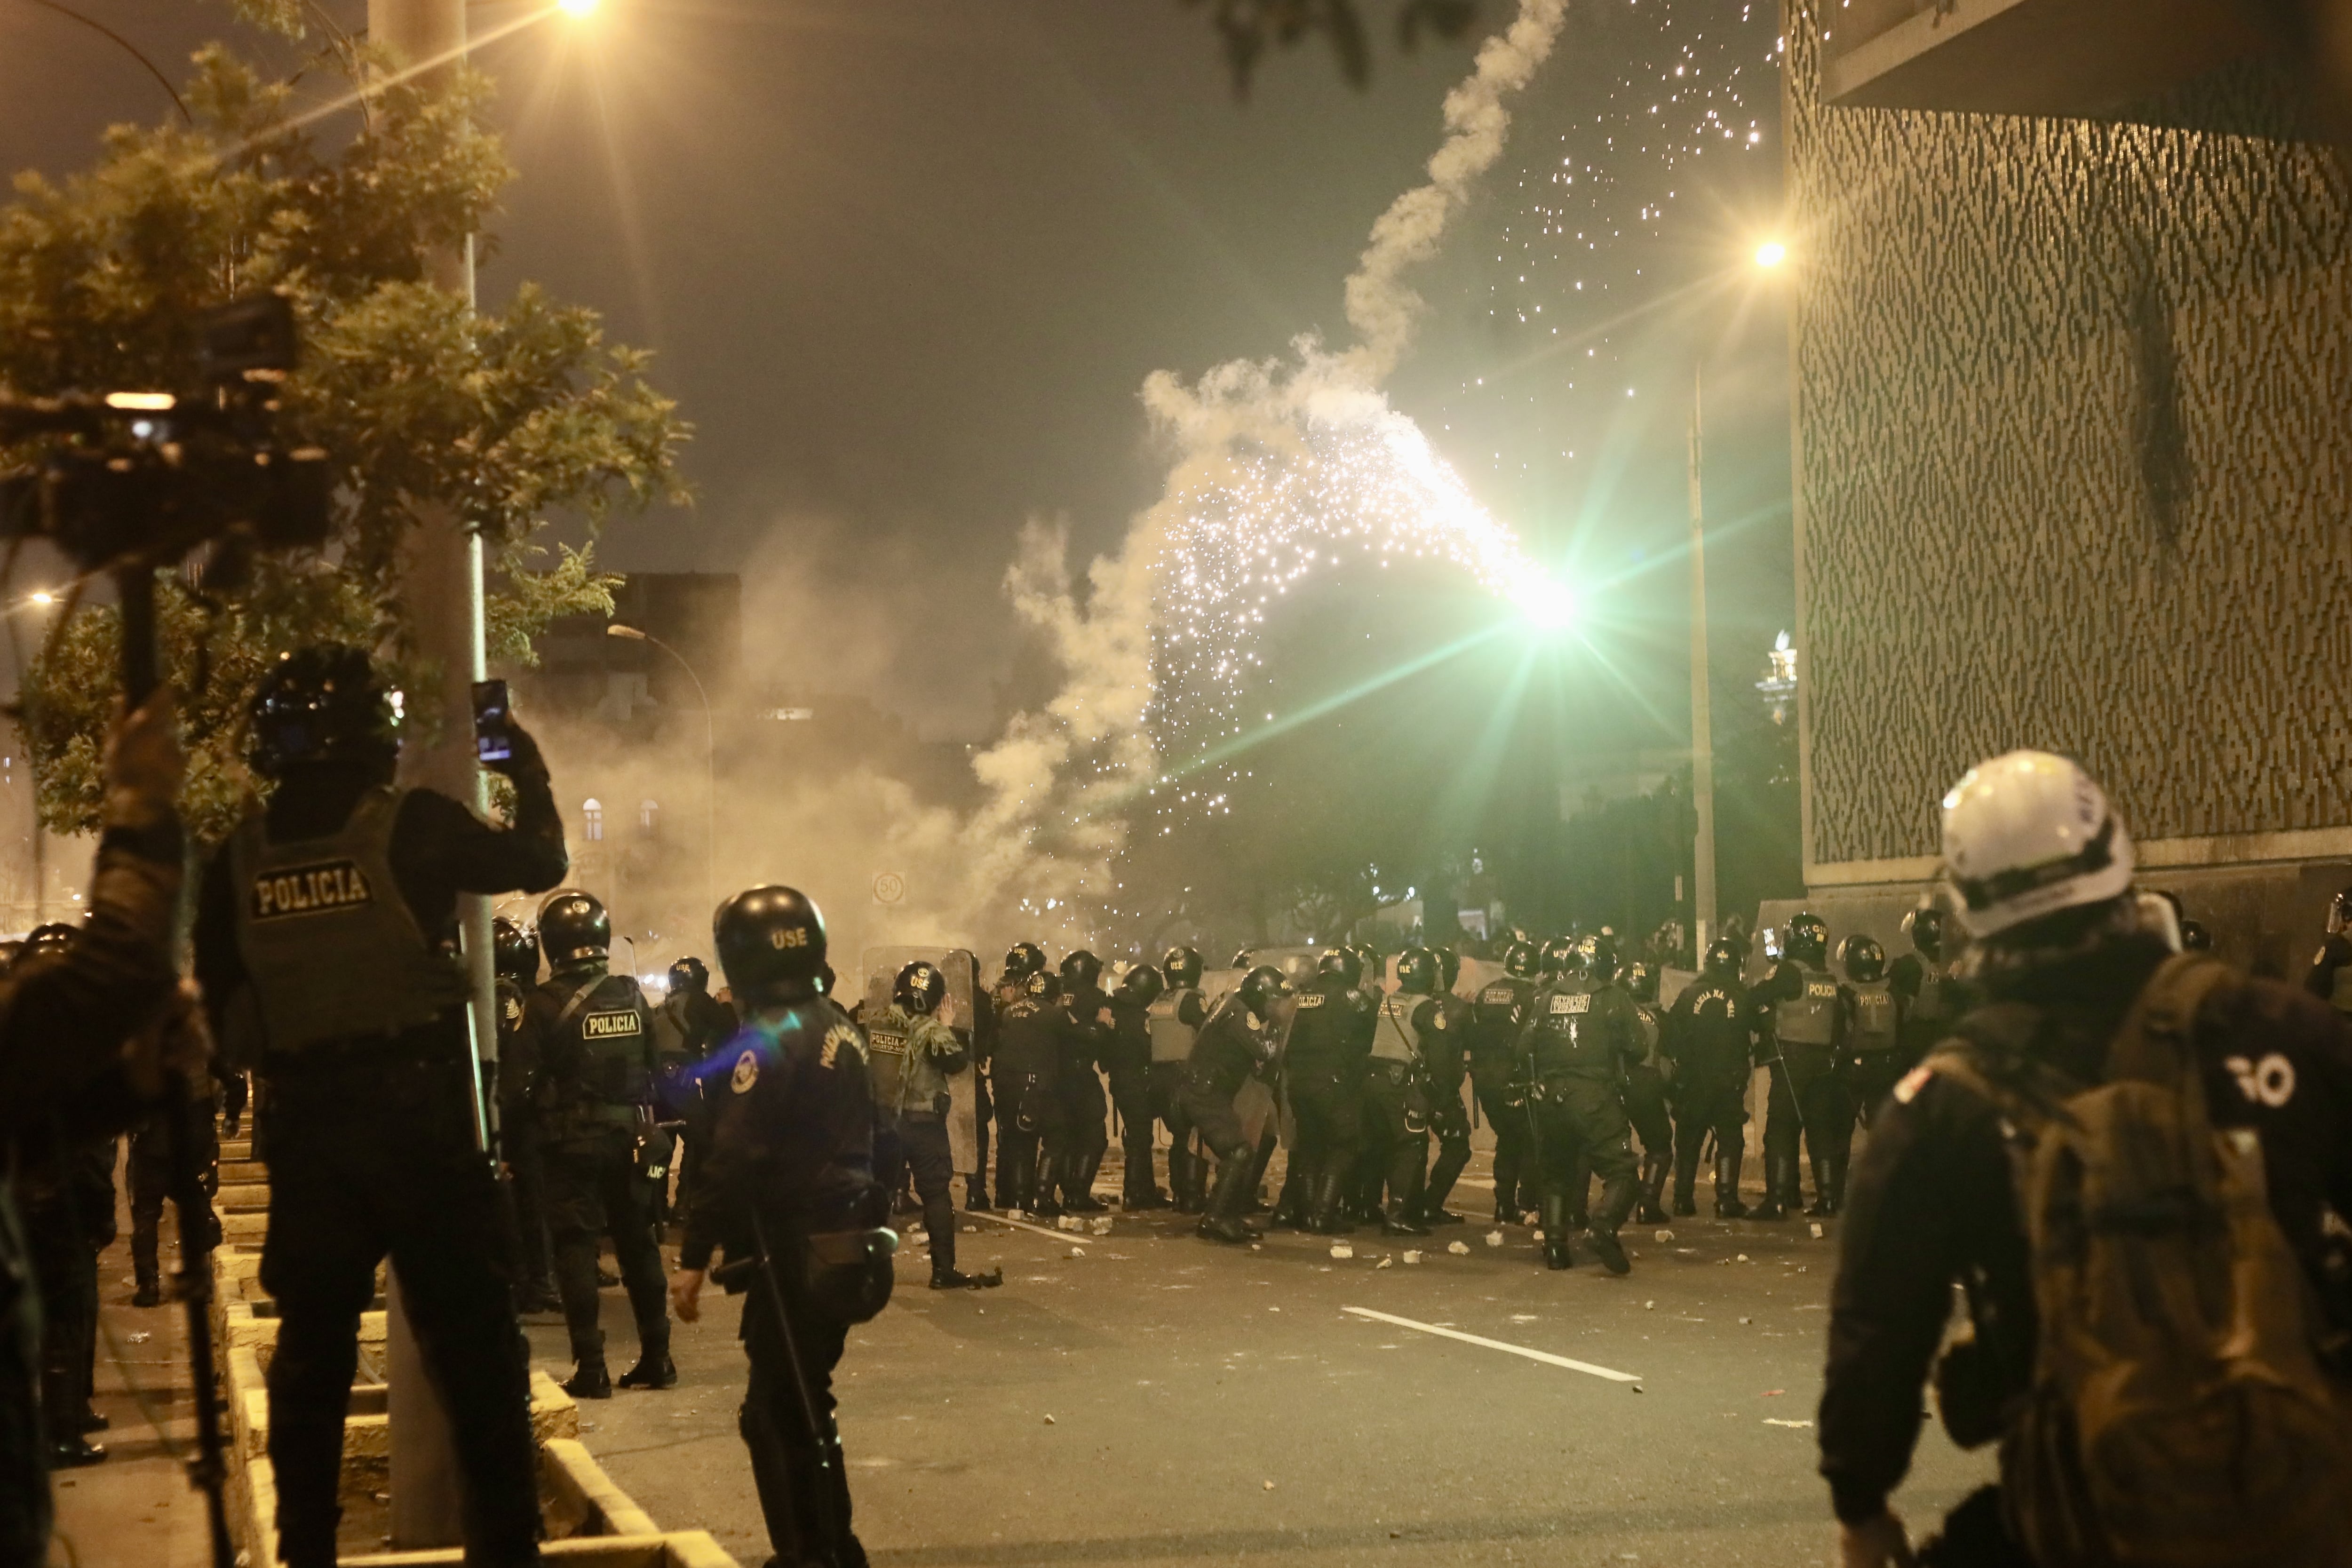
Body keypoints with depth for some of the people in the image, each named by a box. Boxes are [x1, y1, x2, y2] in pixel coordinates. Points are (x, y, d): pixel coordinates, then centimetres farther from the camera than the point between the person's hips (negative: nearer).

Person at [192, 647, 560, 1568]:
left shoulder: (238, 860, 4)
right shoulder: (414, 825, -7)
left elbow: (222, 1012, 8)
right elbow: (540, 865, 7)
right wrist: (530, 779, 23)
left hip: (303, 1124, 4)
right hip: (418, 1112, -4)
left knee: (313, 1340, 14)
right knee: (470, 1336, 3)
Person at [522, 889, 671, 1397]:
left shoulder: (545, 1004, -12)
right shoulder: (632, 996, 2)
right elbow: (658, 1069, 7)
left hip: (573, 1143, -4)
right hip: (631, 1139, 4)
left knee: (577, 1248, 0)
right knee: (638, 1245, 12)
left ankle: (591, 1368, -3)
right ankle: (656, 1358, 16)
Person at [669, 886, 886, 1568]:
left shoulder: (767, 1040, -15)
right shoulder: (840, 1028, 12)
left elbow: (734, 1159, -21)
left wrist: (694, 1257, -18)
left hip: (795, 1253, -9)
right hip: (845, 1243, 9)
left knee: (781, 1416, -2)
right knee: (800, 1405, 18)